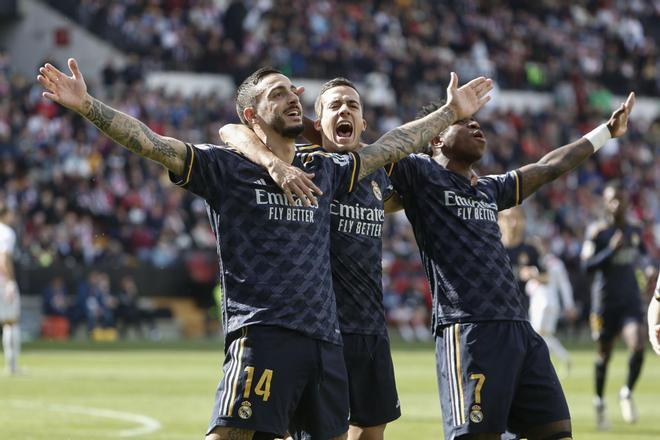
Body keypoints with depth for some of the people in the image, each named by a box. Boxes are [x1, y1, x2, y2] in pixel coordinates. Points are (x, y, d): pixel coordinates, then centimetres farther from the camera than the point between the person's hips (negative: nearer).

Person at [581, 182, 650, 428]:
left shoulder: (636, 232, 9)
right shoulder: (597, 231, -6)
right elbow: (587, 265, -15)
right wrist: (612, 249, -22)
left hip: (631, 301, 3)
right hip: (605, 300, -3)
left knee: (637, 346, -18)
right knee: (604, 354, 7)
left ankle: (627, 392, 4)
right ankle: (599, 402, 28)